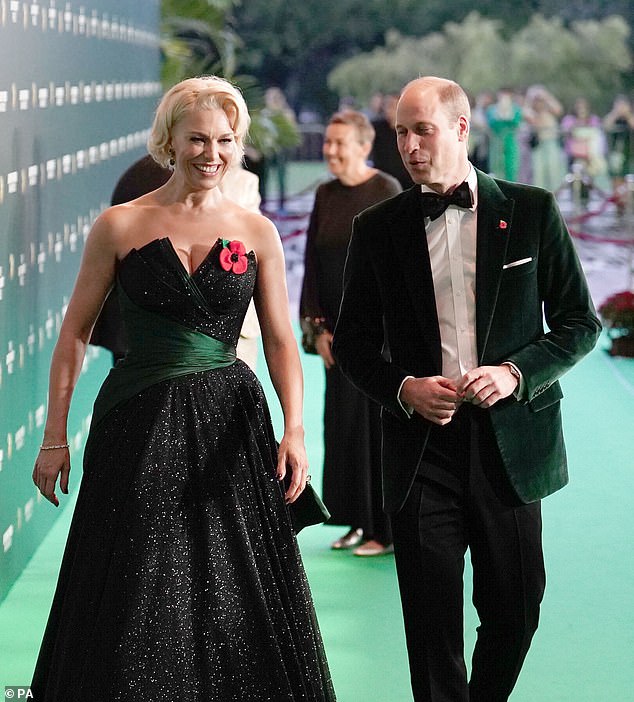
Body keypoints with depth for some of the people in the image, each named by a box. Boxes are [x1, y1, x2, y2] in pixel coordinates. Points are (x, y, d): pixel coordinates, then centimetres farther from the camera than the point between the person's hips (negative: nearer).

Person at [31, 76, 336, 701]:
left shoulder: (256, 232, 5)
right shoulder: (120, 225, 0)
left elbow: (280, 339, 4)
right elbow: (75, 333, 2)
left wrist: (294, 428, -11)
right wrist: (55, 436, -2)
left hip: (230, 423, 1)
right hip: (139, 426, -1)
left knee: (233, 599, 5)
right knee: (137, 601, 4)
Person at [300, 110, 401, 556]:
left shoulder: (387, 192, -10)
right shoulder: (326, 195, 9)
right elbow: (312, 262, 9)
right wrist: (318, 326, 2)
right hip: (339, 327, 6)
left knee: (379, 421, -2)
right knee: (344, 422, 8)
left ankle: (388, 529, 6)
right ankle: (360, 522, 19)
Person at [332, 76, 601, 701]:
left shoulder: (532, 211, 2)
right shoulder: (377, 229, 5)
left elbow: (580, 321, 4)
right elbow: (352, 343, 10)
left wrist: (516, 372, -12)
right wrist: (402, 388, -9)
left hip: (511, 441, 0)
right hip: (421, 445, 0)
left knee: (514, 611, 7)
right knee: (433, 621, 1)